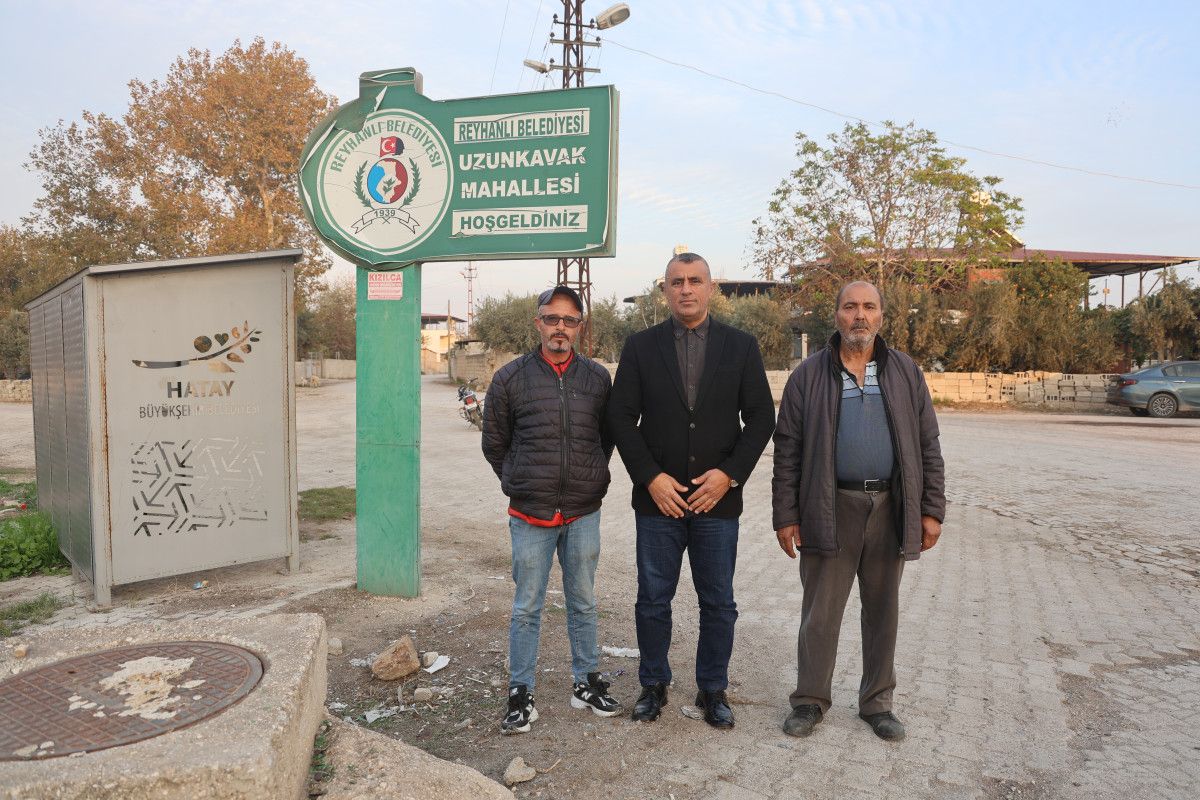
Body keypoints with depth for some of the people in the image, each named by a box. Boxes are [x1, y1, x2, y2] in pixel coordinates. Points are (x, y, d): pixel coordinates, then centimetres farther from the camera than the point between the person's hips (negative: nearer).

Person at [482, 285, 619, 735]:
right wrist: (521, 484, 8)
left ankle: (586, 683, 29)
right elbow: (494, 443, 7)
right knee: (527, 608, 7)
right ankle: (520, 694, 19)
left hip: (584, 514, 2)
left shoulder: (598, 378, 2)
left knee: (583, 603, 15)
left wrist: (589, 479, 11)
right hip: (530, 515, -2)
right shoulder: (511, 378, -4)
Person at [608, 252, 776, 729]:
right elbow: (621, 417, -1)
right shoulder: (640, 347, 3)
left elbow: (761, 417, 1)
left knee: (718, 605, 11)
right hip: (658, 498, 0)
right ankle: (653, 685, 29)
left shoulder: (741, 347, 3)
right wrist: (651, 478, -11)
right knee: (653, 601, 10)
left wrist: (730, 474, -10)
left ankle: (713, 690, 29)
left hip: (717, 498, 0)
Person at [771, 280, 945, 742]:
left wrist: (932, 509, 2)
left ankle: (877, 702, 29)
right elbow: (787, 450, -1)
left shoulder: (906, 373, 8)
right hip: (830, 509, -2)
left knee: (883, 611, 13)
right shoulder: (809, 375, 1)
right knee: (820, 612, 5)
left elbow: (928, 445, 8)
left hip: (890, 509, 2)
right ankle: (811, 700, 22)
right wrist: (785, 515, -4)